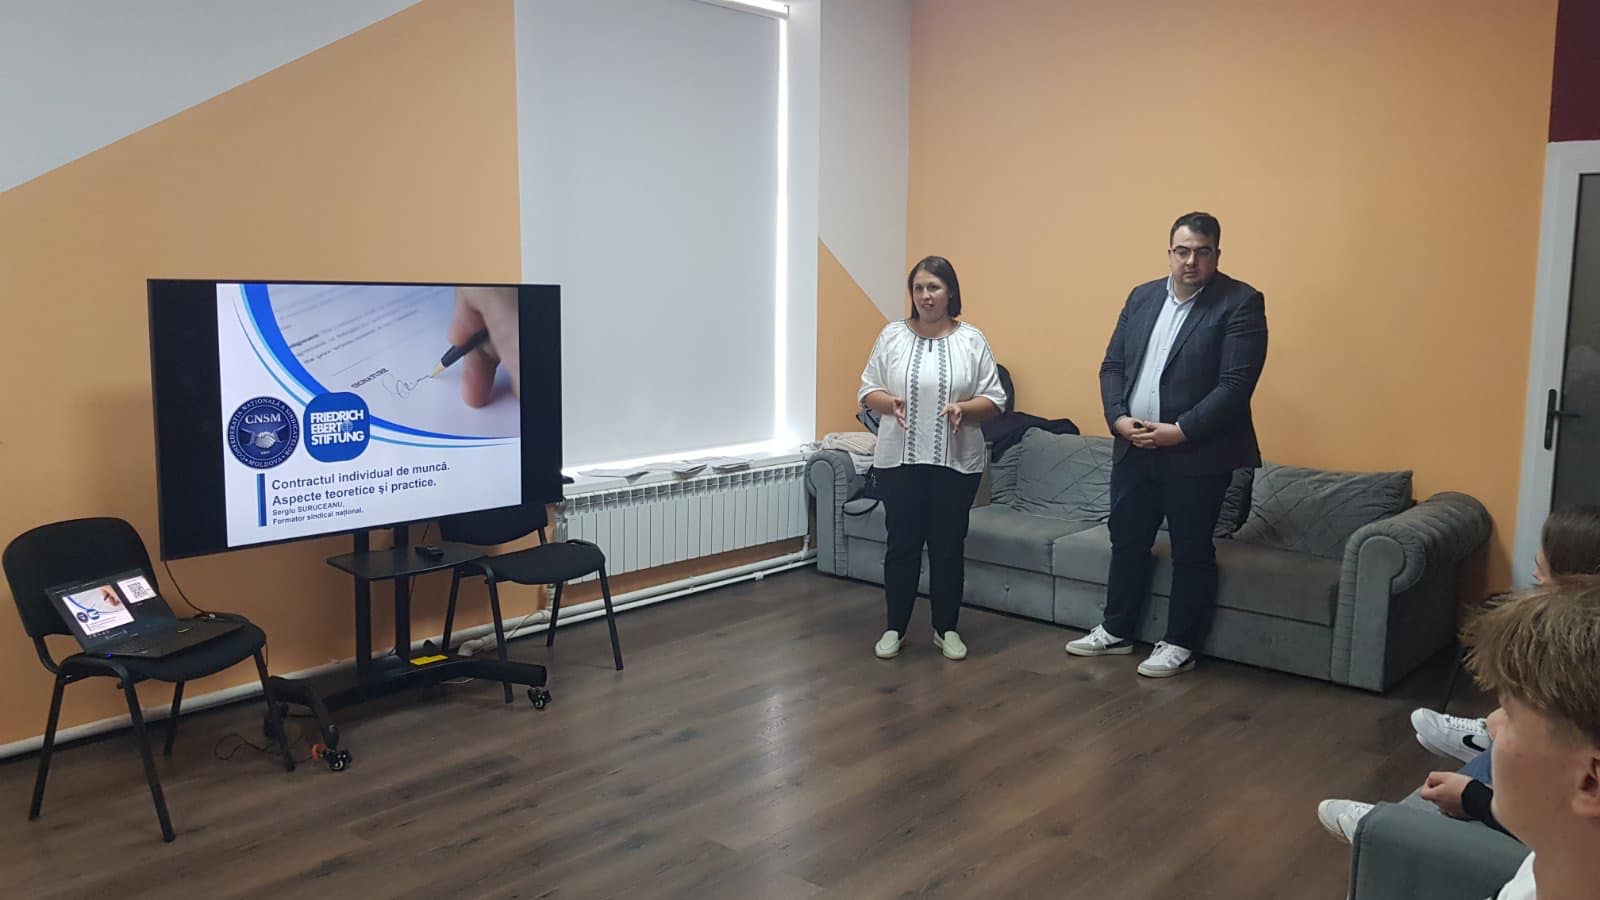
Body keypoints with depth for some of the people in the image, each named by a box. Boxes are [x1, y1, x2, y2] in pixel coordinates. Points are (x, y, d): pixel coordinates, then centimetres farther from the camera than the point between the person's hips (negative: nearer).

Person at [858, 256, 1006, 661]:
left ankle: (946, 628, 22)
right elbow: (867, 389, 5)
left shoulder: (972, 340, 1)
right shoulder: (892, 336, 3)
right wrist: (889, 403, -15)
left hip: (956, 462, 0)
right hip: (899, 459, 0)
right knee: (902, 545, 7)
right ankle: (895, 628, 20)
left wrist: (964, 408, -18)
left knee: (948, 547, 8)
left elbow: (995, 399, 1)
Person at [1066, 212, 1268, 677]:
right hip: (1133, 447, 6)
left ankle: (1180, 644, 20)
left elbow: (1236, 384, -16)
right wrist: (1118, 418, -8)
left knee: (1191, 551, 6)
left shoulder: (1240, 303, -9)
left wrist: (1179, 431, -21)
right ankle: (1116, 630, 31)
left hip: (1197, 453, -6)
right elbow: (1112, 366, 9)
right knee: (1126, 541, 15)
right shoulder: (1142, 297, 9)